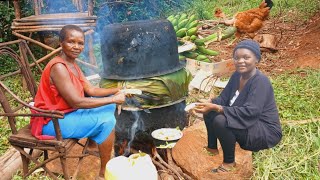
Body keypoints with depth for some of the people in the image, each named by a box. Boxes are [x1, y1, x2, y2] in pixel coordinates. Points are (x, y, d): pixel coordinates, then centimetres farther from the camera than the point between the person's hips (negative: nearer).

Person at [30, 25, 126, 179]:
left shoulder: (71, 64, 6)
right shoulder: (58, 67, -24)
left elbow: (91, 90, 8)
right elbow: (76, 102, -29)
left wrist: (116, 91, -6)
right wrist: (113, 99, -23)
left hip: (68, 112, 10)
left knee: (108, 107, 10)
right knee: (107, 121, -18)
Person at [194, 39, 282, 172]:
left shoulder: (260, 81, -24)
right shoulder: (237, 75, 2)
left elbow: (249, 112, -32)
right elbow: (223, 98, 4)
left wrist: (216, 108, -36)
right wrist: (210, 105, -19)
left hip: (266, 131, -9)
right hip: (246, 123, 9)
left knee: (220, 121, -29)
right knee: (209, 112, 3)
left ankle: (229, 162, -9)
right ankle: (212, 148, 19)